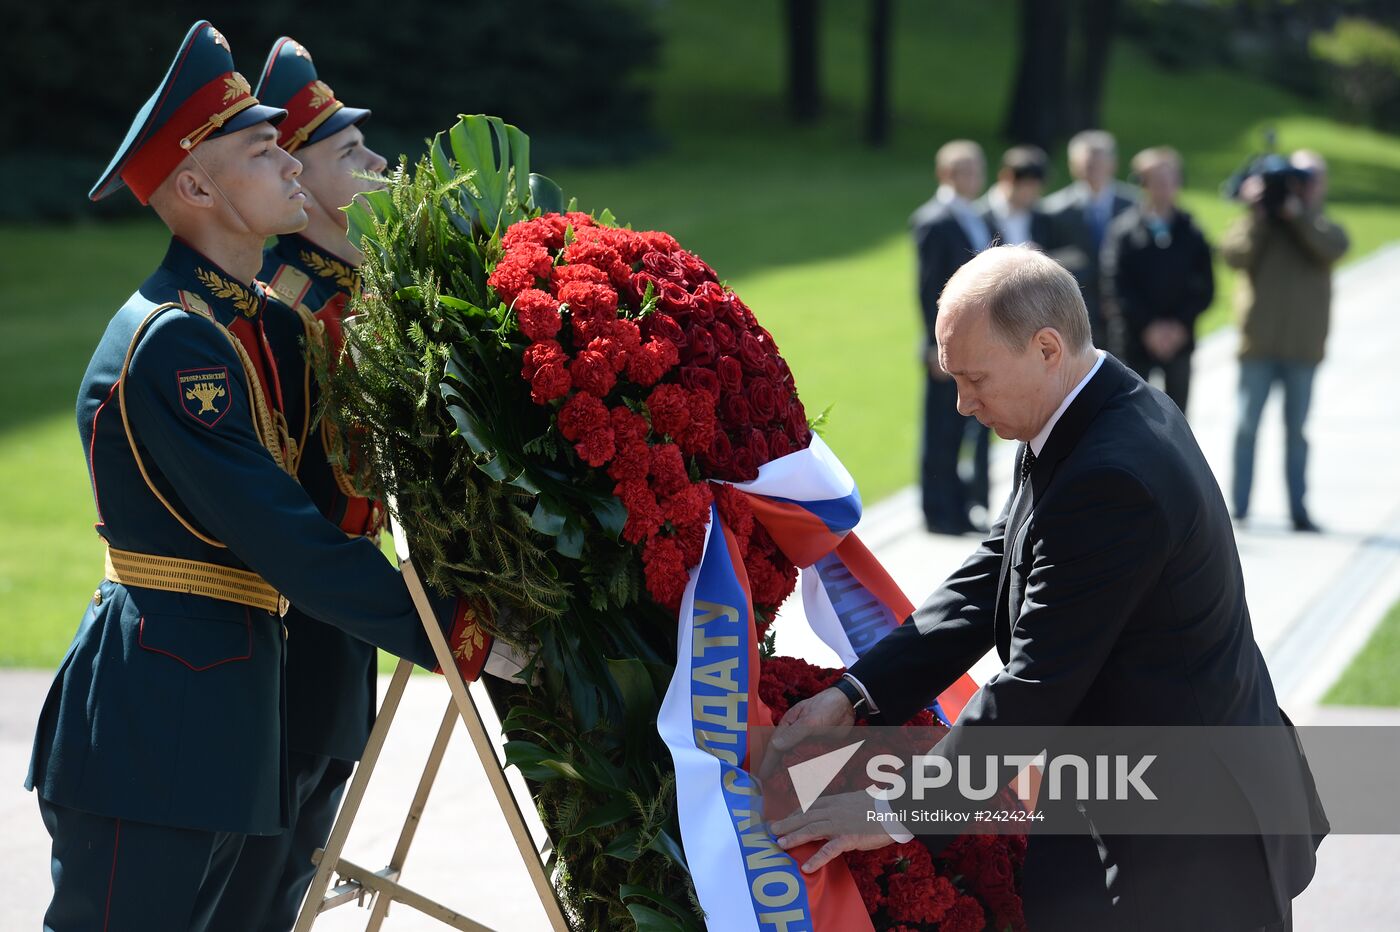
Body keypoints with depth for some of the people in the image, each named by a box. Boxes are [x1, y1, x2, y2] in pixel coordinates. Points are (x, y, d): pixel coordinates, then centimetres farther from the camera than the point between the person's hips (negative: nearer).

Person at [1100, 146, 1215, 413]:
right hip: (1136, 341, -2)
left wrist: (1181, 325, -10)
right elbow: (1115, 288, -10)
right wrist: (1148, 327, -15)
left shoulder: (1190, 233, 3)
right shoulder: (1123, 230, -5)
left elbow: (1205, 288, 3)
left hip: (1178, 339, 2)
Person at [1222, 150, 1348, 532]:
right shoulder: (1258, 222, 8)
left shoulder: (1321, 225, 10)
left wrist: (1298, 214, -18)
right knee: (1246, 425, -1)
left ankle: (1298, 509, 9)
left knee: (1297, 429, 6)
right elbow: (1235, 253, -9)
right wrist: (1256, 215, -15)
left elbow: (1333, 248, -13)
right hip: (1259, 342, -1)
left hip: (1304, 345, 1)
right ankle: (1237, 507, 2)